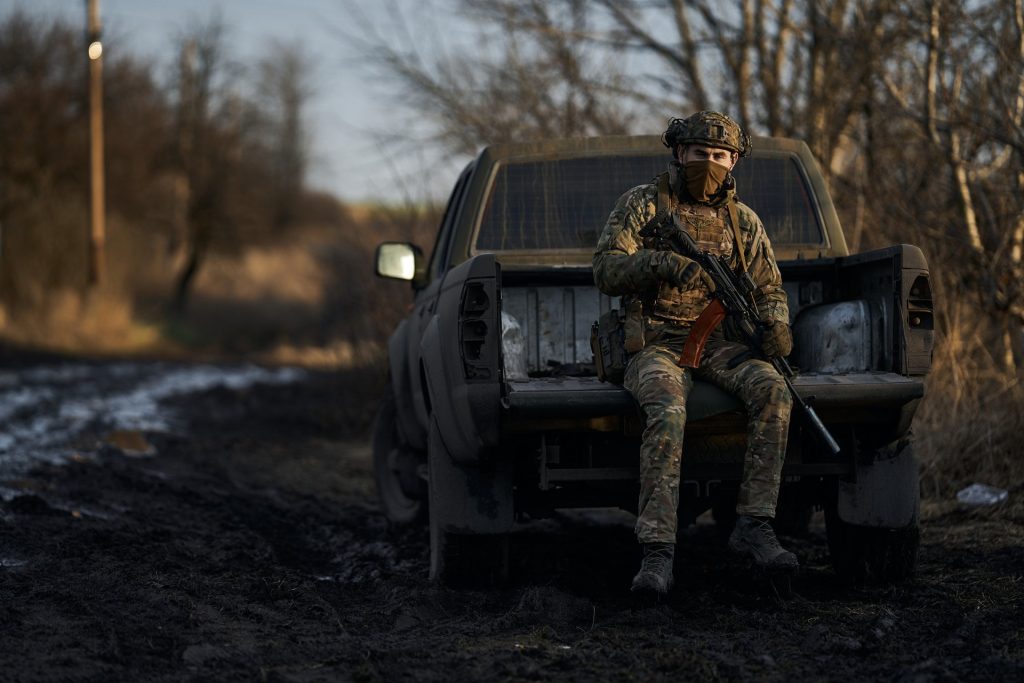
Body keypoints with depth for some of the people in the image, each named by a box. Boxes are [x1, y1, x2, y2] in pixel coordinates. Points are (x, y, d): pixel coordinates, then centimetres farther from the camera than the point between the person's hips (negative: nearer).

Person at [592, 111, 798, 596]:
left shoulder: (743, 220, 15)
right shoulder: (641, 205, 4)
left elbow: (768, 288, 17)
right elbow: (606, 270, -7)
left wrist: (776, 324, -7)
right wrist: (663, 262, -25)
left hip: (717, 343, 3)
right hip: (656, 345, -3)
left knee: (772, 390, -28)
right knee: (667, 411, -36)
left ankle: (753, 527, -25)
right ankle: (657, 552, -38)